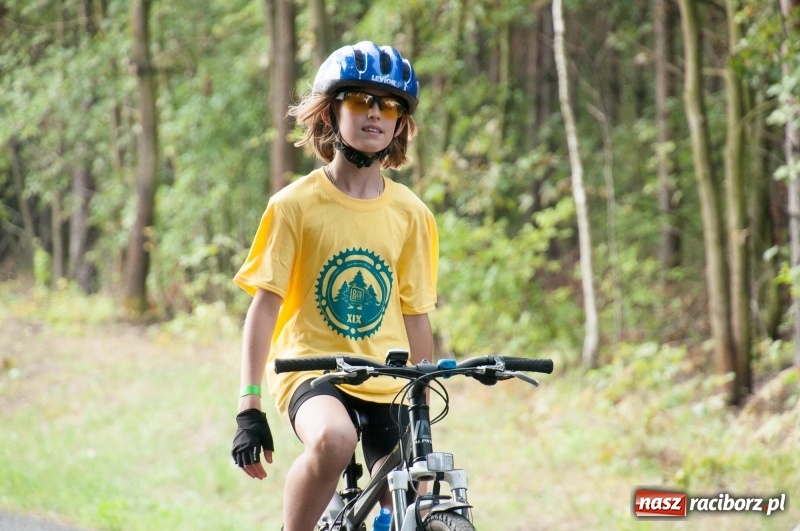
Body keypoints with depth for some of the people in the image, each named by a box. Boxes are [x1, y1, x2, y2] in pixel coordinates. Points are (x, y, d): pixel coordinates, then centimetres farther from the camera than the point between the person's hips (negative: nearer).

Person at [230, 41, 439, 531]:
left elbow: (416, 318, 9)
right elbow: (265, 305, -6)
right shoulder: (296, 204, -4)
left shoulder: (411, 215, 5)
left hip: (387, 384, 4)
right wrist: (249, 407, -12)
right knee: (333, 439, -37)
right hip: (311, 367, -4)